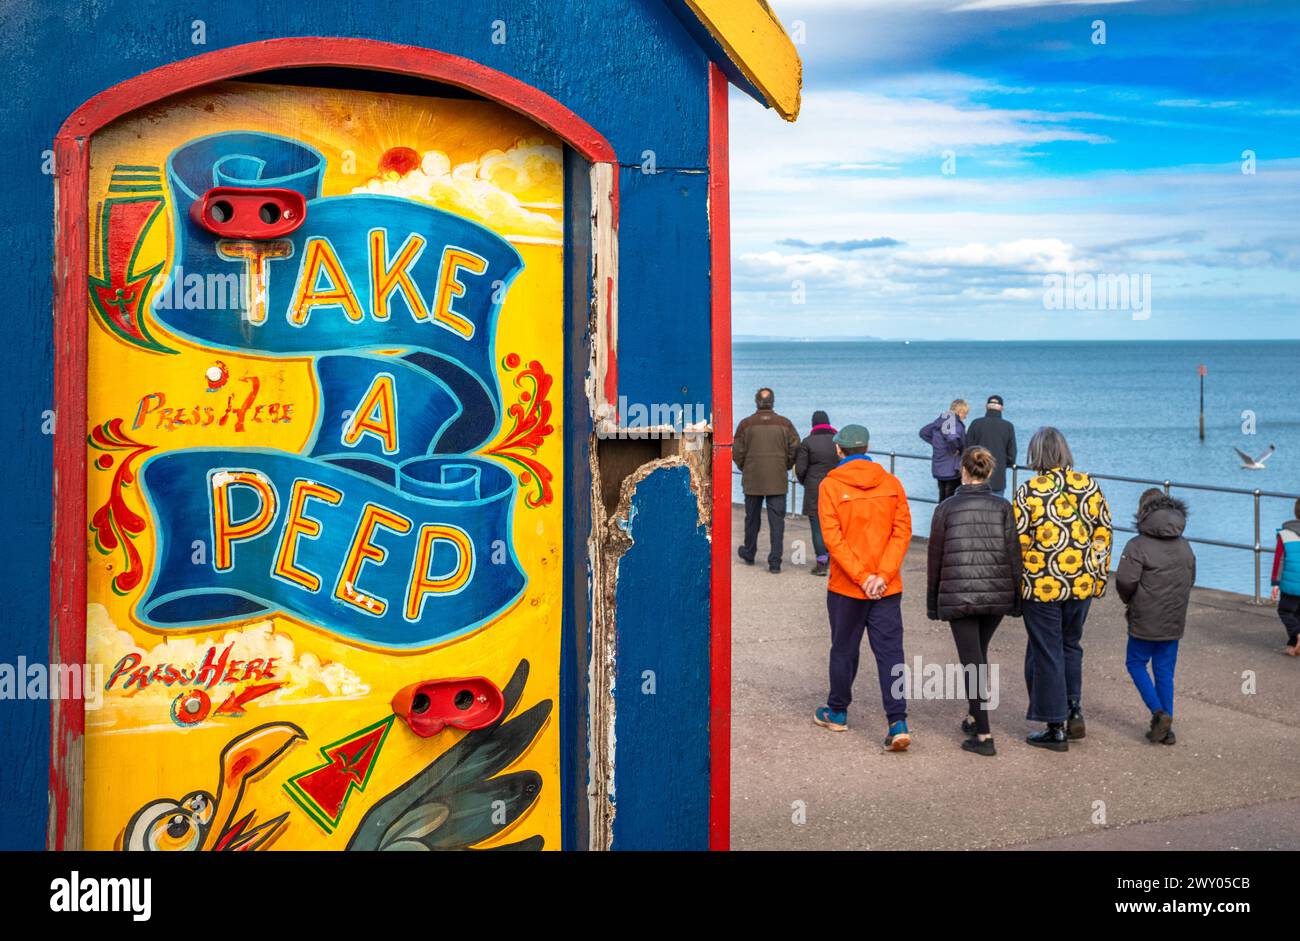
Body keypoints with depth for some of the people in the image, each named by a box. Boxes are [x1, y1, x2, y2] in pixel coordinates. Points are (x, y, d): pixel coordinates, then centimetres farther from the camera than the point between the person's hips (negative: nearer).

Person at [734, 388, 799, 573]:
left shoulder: (746, 424, -5)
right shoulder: (785, 424, -2)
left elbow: (737, 453, -2)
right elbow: (795, 449, -1)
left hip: (752, 481, 0)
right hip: (778, 481, 0)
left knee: (752, 518, 16)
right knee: (777, 520, 1)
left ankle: (748, 554, 32)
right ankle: (775, 561, -5)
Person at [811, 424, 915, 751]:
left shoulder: (830, 486, -7)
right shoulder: (891, 483, 2)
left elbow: (833, 538, -14)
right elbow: (902, 531, -4)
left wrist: (861, 576, -13)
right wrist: (882, 575, -9)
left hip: (845, 588, -2)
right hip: (888, 588, 2)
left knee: (844, 649, 13)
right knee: (890, 652, 2)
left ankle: (837, 712, 29)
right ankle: (898, 724, -6)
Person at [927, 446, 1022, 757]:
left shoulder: (946, 508, -1)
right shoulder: (1002, 507, 2)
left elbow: (935, 557, 2)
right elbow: (1013, 554, -2)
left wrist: (932, 602, 11)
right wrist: (1017, 599, 5)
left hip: (958, 596, -2)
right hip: (997, 594, 2)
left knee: (971, 661, 1)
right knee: (979, 653, 23)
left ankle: (983, 735, -5)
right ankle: (975, 718, 31)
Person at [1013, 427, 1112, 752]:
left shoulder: (1029, 491, -11)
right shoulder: (1090, 487, 2)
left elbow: (1017, 541, -10)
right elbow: (1103, 534, 7)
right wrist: (1099, 577, 17)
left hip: (1041, 587, -4)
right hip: (1082, 584, 4)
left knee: (1046, 653, 5)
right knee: (1070, 645, 23)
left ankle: (1056, 728, 10)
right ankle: (1074, 711, 20)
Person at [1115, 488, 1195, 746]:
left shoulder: (1138, 545, -15)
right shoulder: (1185, 547, 7)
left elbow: (1125, 581, -19)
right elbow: (1190, 581, 12)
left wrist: (1128, 600, 1)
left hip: (1145, 621, -5)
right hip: (1174, 621, 6)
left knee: (1136, 664, 10)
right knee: (1165, 671, 11)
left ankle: (1159, 712, -6)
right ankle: (1166, 729, 13)